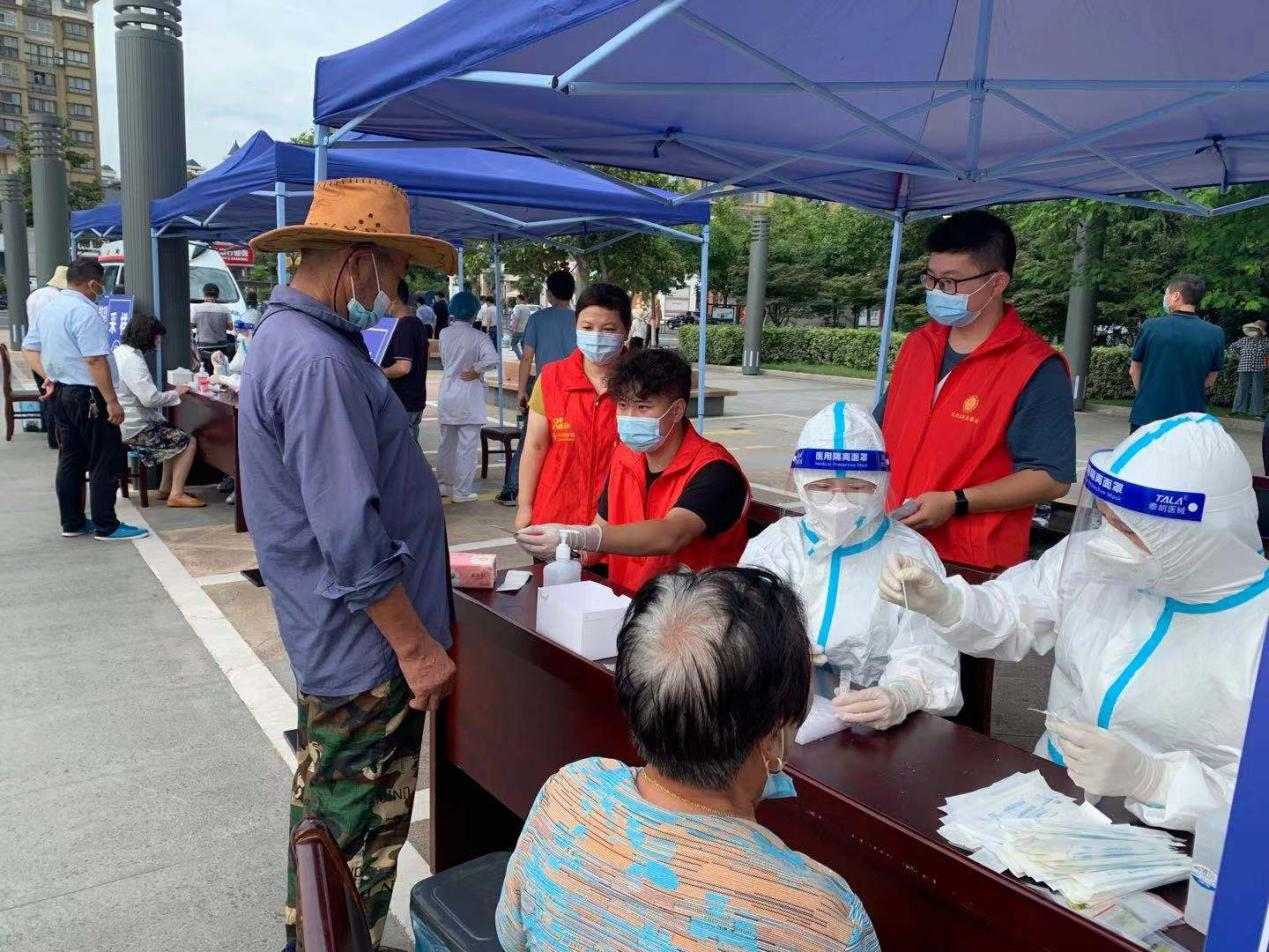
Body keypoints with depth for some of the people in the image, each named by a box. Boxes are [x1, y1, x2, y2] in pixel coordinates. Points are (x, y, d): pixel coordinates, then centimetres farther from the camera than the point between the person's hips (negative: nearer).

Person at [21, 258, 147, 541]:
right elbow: (95, 360, -23)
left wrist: (48, 377, 12)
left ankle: (72, 523, 21)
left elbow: (28, 348, 18)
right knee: (105, 461, -2)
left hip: (60, 393, 10)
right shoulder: (84, 311, -18)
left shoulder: (49, 308, 11)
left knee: (70, 459, 14)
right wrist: (112, 401, -22)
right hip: (87, 395, -9)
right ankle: (106, 526, 1)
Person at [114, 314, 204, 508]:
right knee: (189, 442, -5)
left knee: (176, 436, 23)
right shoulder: (132, 360, -21)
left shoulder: (120, 352, 10)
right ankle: (177, 495, -4)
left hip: (126, 424, 10)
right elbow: (149, 398, -26)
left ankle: (165, 487, 21)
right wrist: (175, 393, -10)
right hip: (135, 429, -10)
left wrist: (170, 394, 8)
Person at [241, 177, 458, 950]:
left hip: (338, 644, 11)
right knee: (359, 836, 6)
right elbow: (350, 537, -27)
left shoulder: (292, 336, 10)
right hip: (364, 648, -11)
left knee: (332, 815, 25)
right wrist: (417, 646, -19)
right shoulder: (317, 362, -24)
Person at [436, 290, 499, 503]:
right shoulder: (478, 337, -12)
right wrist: (475, 371, -12)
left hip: (447, 396, 5)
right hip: (469, 398, -5)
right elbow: (492, 359, -26)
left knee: (447, 444, 17)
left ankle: (444, 484, 27)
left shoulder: (444, 334, 3)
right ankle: (461, 491, 5)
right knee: (467, 447, 2)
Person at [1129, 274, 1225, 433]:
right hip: (1190, 421, 1)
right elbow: (1210, 381, 6)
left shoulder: (1151, 326, -7)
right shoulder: (1216, 334, -3)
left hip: (1147, 415, -1)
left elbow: (1134, 371, 3)